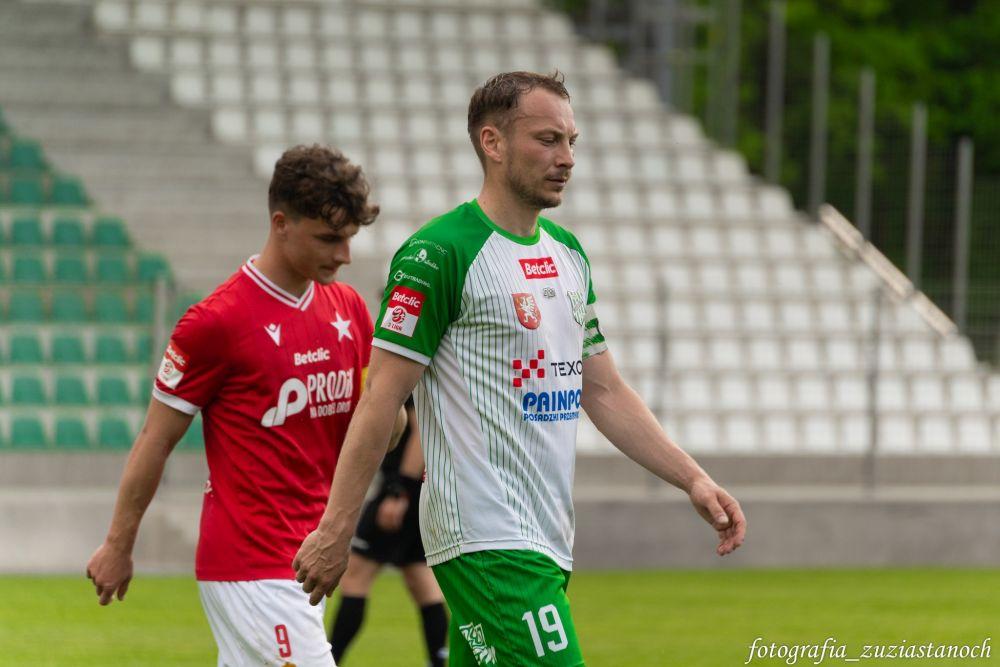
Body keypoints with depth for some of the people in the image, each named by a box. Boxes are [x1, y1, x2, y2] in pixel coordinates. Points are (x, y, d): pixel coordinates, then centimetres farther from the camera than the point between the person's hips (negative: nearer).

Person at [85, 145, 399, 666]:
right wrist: (118, 546, 0)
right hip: (249, 565, -7)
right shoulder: (218, 320, -11)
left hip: (308, 559, 7)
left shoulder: (349, 309, 9)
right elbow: (156, 441, -4)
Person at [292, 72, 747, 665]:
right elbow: (381, 400, -12)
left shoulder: (568, 254, 16)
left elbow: (604, 391, 21)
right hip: (487, 543, -8)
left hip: (547, 542, 8)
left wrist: (694, 479, 12)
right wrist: (335, 532, -13)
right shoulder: (439, 254, -10)